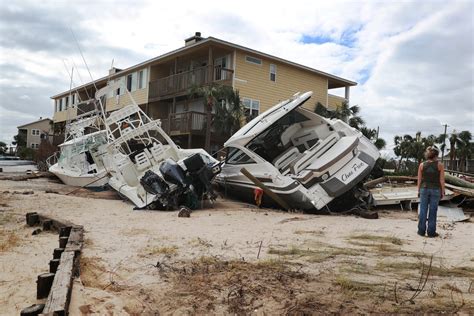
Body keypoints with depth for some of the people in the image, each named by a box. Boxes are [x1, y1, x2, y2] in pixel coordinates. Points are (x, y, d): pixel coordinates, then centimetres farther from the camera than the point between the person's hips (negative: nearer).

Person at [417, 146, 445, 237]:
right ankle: (431, 232, 8)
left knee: (423, 211, 7)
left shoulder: (422, 165, -2)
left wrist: (418, 191, 9)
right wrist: (442, 192, 3)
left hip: (424, 189, 1)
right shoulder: (440, 165, -6)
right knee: (432, 211, 4)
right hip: (436, 190, -1)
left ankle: (421, 231, 11)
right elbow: (442, 180, -5)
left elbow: (419, 180, 1)